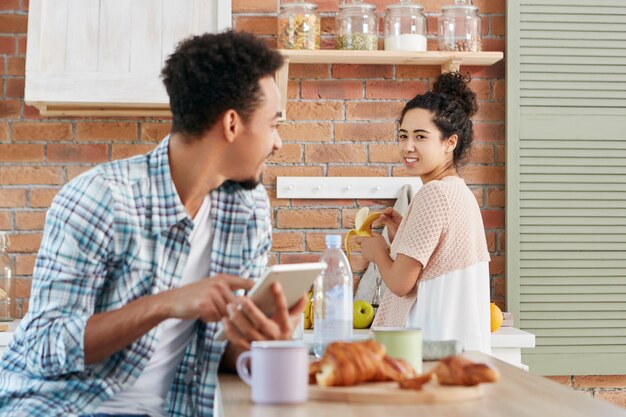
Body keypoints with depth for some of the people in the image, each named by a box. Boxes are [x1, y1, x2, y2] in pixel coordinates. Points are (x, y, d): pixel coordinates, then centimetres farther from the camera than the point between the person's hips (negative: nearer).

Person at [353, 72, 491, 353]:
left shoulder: (434, 194, -16)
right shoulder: (460, 192, 14)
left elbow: (400, 283, -16)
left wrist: (378, 251, 3)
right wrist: (401, 236, 12)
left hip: (433, 340, -10)